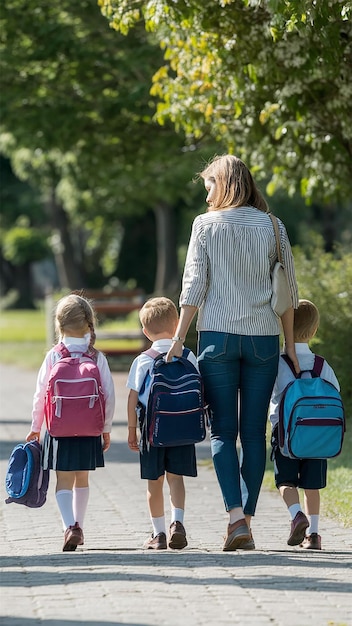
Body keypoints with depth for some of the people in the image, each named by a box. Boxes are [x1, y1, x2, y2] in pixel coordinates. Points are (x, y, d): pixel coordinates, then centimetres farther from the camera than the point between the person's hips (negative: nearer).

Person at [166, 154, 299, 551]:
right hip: (263, 338, 2)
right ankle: (246, 521, 5)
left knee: (223, 431, 2)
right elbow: (288, 290, 5)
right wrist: (290, 345, 11)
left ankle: (236, 516, -14)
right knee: (254, 432, 5)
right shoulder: (272, 227, 4)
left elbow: (193, 288, -4)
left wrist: (178, 339, 3)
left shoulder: (206, 225, -1)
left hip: (217, 336, -1)